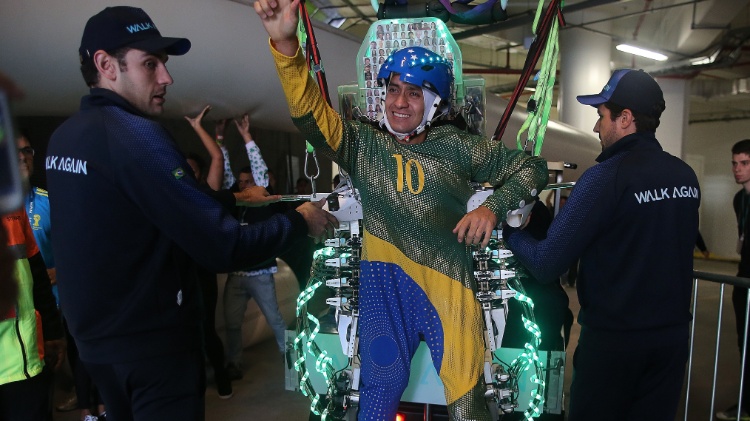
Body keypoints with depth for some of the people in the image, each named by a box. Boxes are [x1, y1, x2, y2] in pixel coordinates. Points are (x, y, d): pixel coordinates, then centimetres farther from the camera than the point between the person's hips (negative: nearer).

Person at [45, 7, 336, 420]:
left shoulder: (64, 135, 4)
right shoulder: (134, 133, -23)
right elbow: (222, 248, -27)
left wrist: (235, 197, 14)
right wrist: (298, 221, -13)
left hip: (95, 334, 9)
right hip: (150, 338, -9)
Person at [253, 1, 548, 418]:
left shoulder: (458, 148, 5)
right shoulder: (364, 145, 7)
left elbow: (531, 166, 11)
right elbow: (311, 112, -6)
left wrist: (493, 207, -7)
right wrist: (286, 45, -20)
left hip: (449, 287, 0)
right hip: (386, 283, 1)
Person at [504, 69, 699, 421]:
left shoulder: (606, 176, -18)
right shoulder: (686, 175, 2)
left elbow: (545, 266, -19)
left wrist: (508, 230, -3)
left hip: (613, 338, -6)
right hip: (673, 336, 6)